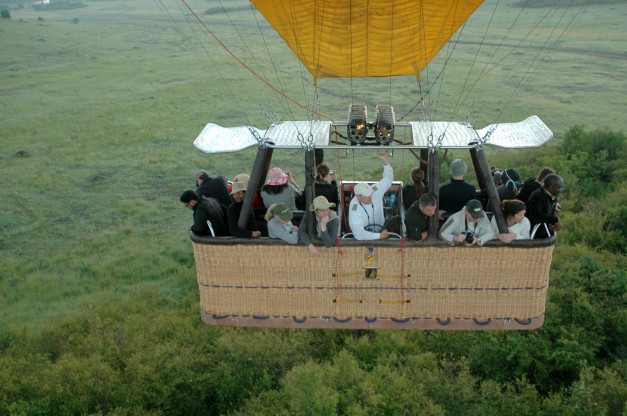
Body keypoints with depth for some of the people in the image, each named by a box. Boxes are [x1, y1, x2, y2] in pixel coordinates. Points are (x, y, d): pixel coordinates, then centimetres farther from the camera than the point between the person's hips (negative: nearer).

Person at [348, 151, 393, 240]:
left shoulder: (375, 191, -10)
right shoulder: (355, 208, -24)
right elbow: (358, 233, -29)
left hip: (381, 231, 7)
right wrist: (379, 236, -29)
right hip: (364, 238, -6)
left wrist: (385, 161, -19)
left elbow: (388, 179, -2)